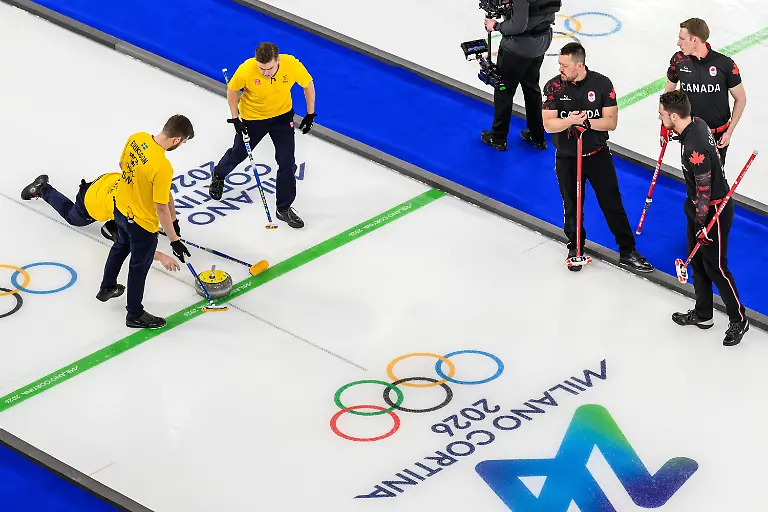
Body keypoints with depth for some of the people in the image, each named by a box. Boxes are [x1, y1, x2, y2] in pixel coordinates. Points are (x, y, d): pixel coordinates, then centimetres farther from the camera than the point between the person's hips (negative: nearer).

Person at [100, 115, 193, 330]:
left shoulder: (136, 138, -14)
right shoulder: (162, 167, -36)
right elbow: (161, 208, -29)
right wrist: (174, 240, -19)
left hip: (121, 208, 7)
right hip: (142, 223, -7)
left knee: (121, 246, 34)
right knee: (139, 267, 14)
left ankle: (107, 288, 55)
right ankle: (134, 315, 33)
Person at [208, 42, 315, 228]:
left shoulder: (292, 65, -30)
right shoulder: (246, 69, -33)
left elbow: (308, 84, -9)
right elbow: (232, 90, -12)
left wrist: (310, 114, -5)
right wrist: (235, 119, -12)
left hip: (282, 116, 1)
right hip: (252, 118, -1)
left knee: (287, 163, -2)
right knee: (239, 153, 21)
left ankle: (284, 208, 14)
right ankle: (218, 176, 54)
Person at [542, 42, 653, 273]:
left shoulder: (602, 84, -10)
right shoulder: (554, 87, -8)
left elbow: (611, 122, -10)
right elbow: (548, 125, -13)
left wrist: (587, 121, -26)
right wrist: (570, 120, -31)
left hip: (598, 155, -1)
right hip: (567, 158, 1)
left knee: (612, 204, 4)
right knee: (572, 206, 12)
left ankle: (627, 251, 13)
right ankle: (575, 248, 32)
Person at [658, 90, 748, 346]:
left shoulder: (694, 148, -33)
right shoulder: (697, 123, -4)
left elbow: (704, 189, -26)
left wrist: (703, 225, -18)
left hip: (714, 211, -10)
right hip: (698, 207, 10)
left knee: (715, 266, 1)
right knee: (697, 260, 19)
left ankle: (738, 319, 17)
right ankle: (703, 315, 33)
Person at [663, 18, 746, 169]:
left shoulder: (725, 64, -18)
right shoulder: (678, 60, -9)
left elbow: (740, 99, -6)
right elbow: (669, 92, 8)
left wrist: (729, 132, -9)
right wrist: (665, 124, 8)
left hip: (717, 135, -2)